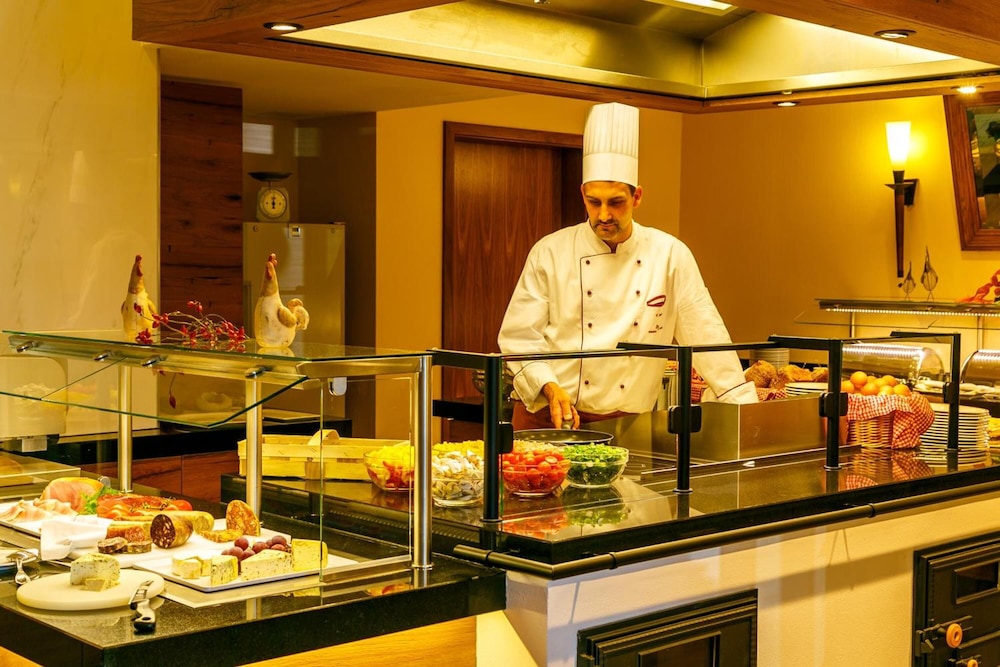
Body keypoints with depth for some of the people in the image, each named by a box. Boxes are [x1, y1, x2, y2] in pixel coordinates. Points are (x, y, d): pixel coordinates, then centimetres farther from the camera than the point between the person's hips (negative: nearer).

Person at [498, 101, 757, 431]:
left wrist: (746, 412, -1)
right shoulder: (550, 253, 0)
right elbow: (518, 336, 0)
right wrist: (550, 388, -16)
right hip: (549, 419, -1)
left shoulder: (670, 255, 2)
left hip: (628, 424, 1)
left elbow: (705, 337, 3)